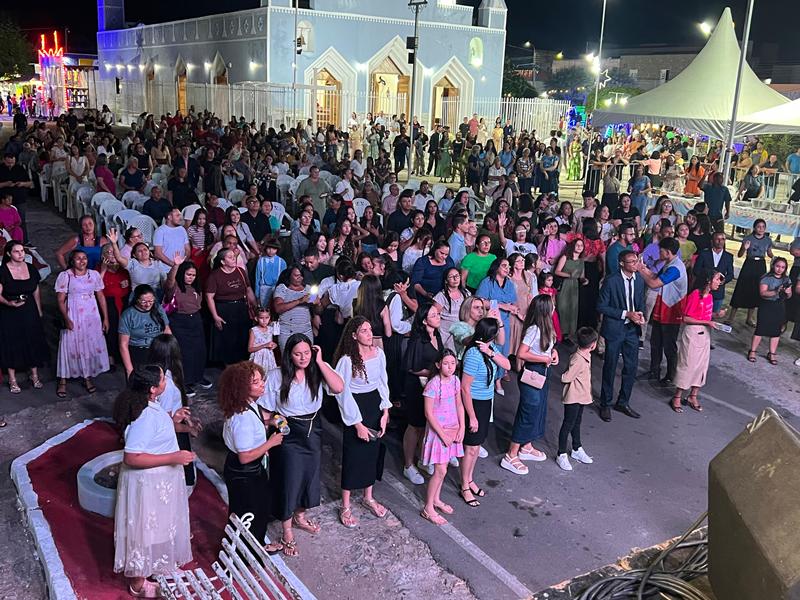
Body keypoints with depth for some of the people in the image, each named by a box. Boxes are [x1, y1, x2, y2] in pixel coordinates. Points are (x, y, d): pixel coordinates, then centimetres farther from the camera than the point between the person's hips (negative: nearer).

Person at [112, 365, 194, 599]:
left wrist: (173, 420, 2)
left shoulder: (148, 405, -2)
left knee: (159, 525, 27)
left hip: (159, 479, 10)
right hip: (148, 483, -10)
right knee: (146, 529, 9)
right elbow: (132, 458, -32)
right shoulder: (145, 417, -31)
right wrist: (173, 458, -30)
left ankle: (160, 565, 49)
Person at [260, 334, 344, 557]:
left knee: (309, 476, 19)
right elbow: (267, 410, -8)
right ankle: (287, 533, 23)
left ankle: (300, 516, 46)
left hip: (312, 431, 4)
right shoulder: (277, 376, -15)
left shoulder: (317, 371, -9)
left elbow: (339, 387, -25)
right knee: (288, 480, 4)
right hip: (288, 433, -3)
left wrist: (320, 362, -23)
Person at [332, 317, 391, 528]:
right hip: (356, 407, -5)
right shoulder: (347, 360, -19)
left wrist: (385, 413, -1)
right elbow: (343, 393, -14)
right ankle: (345, 507, 18)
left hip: (376, 405, 5)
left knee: (373, 451, 16)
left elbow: (383, 383, 4)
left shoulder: (379, 353, -4)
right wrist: (358, 424, -12)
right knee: (353, 456, 3)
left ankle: (368, 498, 36)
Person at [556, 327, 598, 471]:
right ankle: (561, 455, 12)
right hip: (573, 398, -9)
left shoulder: (586, 356, 1)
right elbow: (566, 378, -26)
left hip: (581, 396, 9)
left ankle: (577, 449, 38)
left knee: (576, 423, 22)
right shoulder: (578, 360, -29)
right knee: (568, 425, 1)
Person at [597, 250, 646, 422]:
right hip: (614, 329, -5)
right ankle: (605, 404, 21)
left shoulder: (639, 280, 1)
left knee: (631, 366, 10)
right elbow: (601, 306, -15)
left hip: (632, 329, 5)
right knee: (610, 367, 6)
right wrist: (626, 314, -19)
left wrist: (640, 315, -7)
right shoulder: (611, 280, -16)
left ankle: (623, 402, 28)